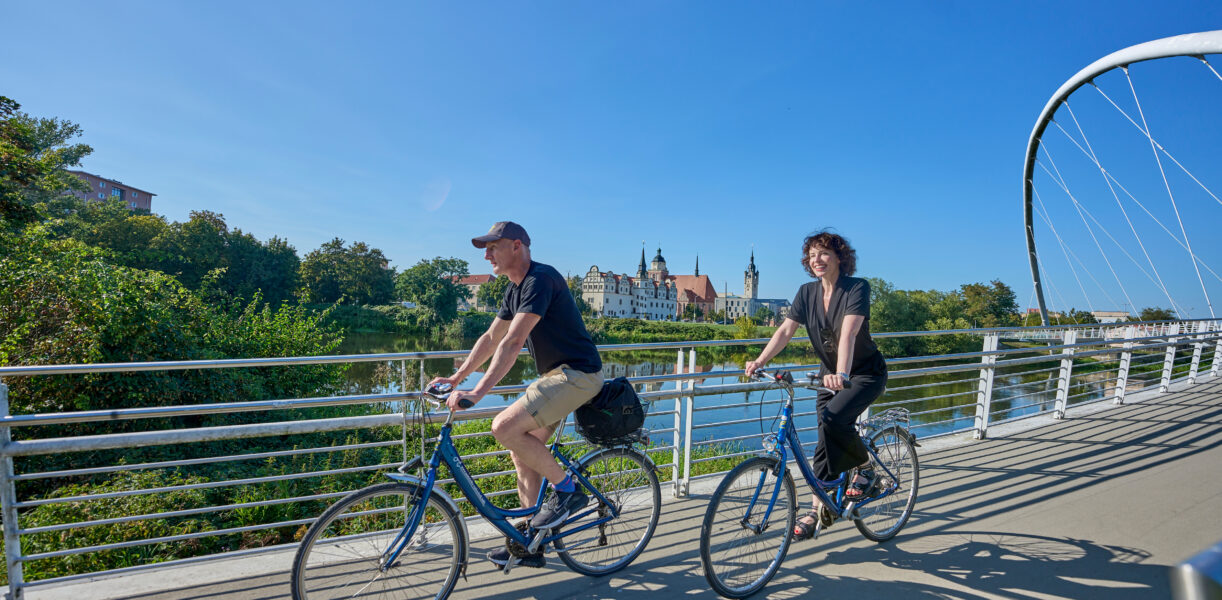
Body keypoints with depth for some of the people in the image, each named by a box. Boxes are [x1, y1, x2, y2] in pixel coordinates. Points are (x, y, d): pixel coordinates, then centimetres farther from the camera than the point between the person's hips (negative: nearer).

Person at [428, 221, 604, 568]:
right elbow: (491, 338, 17)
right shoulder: (515, 289, 13)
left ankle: (567, 489, -2)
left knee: (505, 427, -20)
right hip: (554, 375, 10)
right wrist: (456, 378, 10)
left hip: (577, 374, -10)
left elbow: (513, 342, -27)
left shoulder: (541, 279, -18)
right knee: (522, 451, 9)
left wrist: (478, 392, -29)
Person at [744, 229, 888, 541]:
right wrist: (760, 360, -24)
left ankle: (866, 468, 2)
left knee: (833, 418, -27)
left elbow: (848, 332, -34)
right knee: (827, 440, 2)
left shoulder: (857, 288, -18)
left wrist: (841, 373, -47)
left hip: (866, 373, -5)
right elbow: (785, 330, -10)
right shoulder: (807, 292, -3)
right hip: (831, 375, 5)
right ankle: (817, 508, 11)